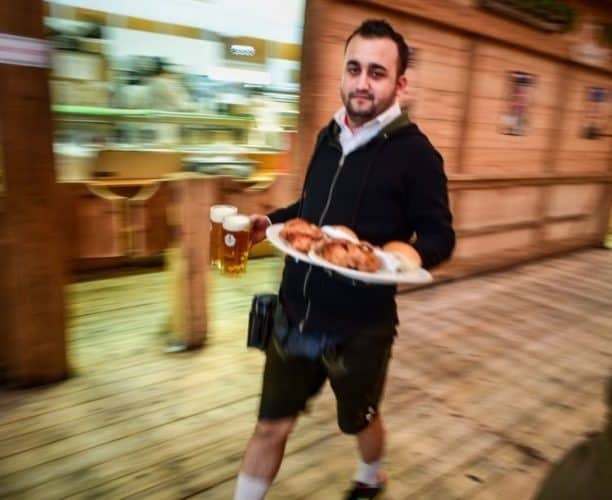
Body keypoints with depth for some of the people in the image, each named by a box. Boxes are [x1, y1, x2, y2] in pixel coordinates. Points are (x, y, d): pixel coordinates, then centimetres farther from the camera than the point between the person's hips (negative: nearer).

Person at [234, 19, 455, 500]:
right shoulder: (329, 136, 5)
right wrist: (272, 221, 3)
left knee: (360, 420, 23)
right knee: (270, 427, 13)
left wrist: (412, 254, -30)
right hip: (296, 313, 4)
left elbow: (440, 235, -9)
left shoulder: (415, 152, -13)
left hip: (360, 324, -4)